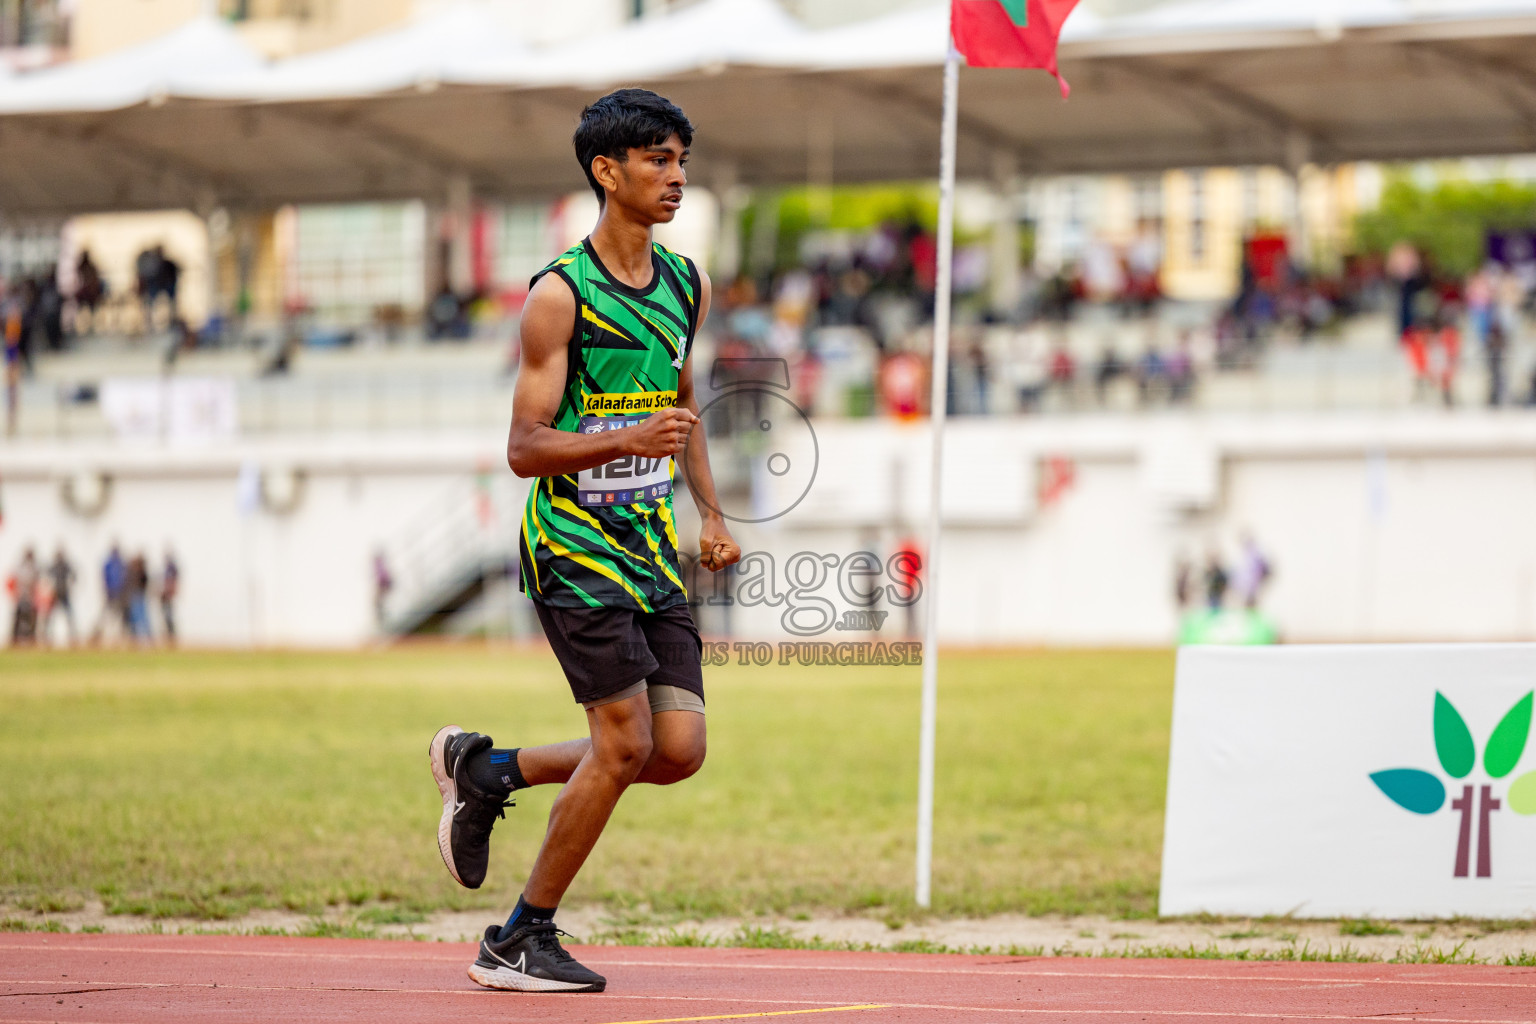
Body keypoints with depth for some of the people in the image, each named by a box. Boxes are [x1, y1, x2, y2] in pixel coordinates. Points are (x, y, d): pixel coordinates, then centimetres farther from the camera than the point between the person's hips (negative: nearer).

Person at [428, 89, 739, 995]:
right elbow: (524, 448, -13)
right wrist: (627, 440, -28)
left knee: (679, 749, -2)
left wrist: (712, 515, 13)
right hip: (575, 541, -7)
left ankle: (487, 770, 20)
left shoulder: (686, 286, 9)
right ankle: (522, 942, 4)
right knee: (624, 742, -12)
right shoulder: (561, 295, -12)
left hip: (653, 549, 7)